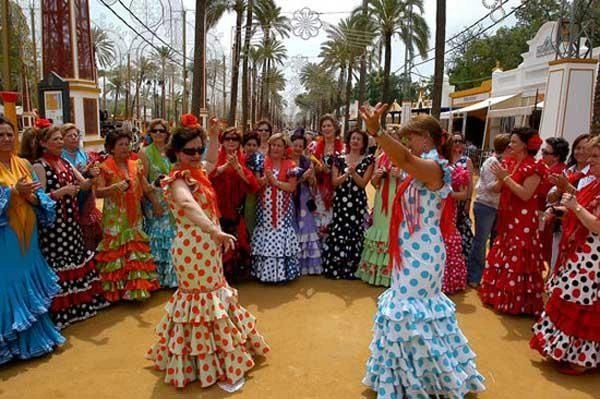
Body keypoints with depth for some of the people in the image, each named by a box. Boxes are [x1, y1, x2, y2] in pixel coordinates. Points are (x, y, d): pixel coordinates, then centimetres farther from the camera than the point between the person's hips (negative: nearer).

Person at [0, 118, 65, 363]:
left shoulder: (25, 165, 9)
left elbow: (41, 198, 7)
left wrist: (32, 197, -12)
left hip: (28, 235, 5)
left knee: (31, 283, 14)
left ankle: (36, 336, 28)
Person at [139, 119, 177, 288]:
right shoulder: (145, 152, -4)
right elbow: (142, 181, -8)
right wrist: (154, 201, -14)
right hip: (155, 201, -4)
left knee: (173, 237, 9)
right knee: (159, 238, 3)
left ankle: (174, 275, 24)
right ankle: (159, 277, 17)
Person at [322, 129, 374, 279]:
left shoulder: (368, 160, 4)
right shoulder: (339, 159, 8)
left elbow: (363, 183, -4)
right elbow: (334, 182, 0)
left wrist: (353, 172, -18)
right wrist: (346, 174, -15)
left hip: (358, 203, -1)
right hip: (340, 202, 1)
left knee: (355, 236, -1)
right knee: (337, 235, -1)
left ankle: (351, 270, 12)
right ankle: (334, 269, 11)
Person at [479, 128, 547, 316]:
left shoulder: (533, 167, -12)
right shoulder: (508, 162, 8)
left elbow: (526, 194, -20)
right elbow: (498, 189, 8)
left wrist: (507, 178, -20)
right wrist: (500, 179, -12)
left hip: (523, 220, -8)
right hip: (506, 217, 8)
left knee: (518, 261, -2)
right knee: (501, 256, 16)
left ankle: (516, 301, 10)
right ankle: (498, 294, 30)